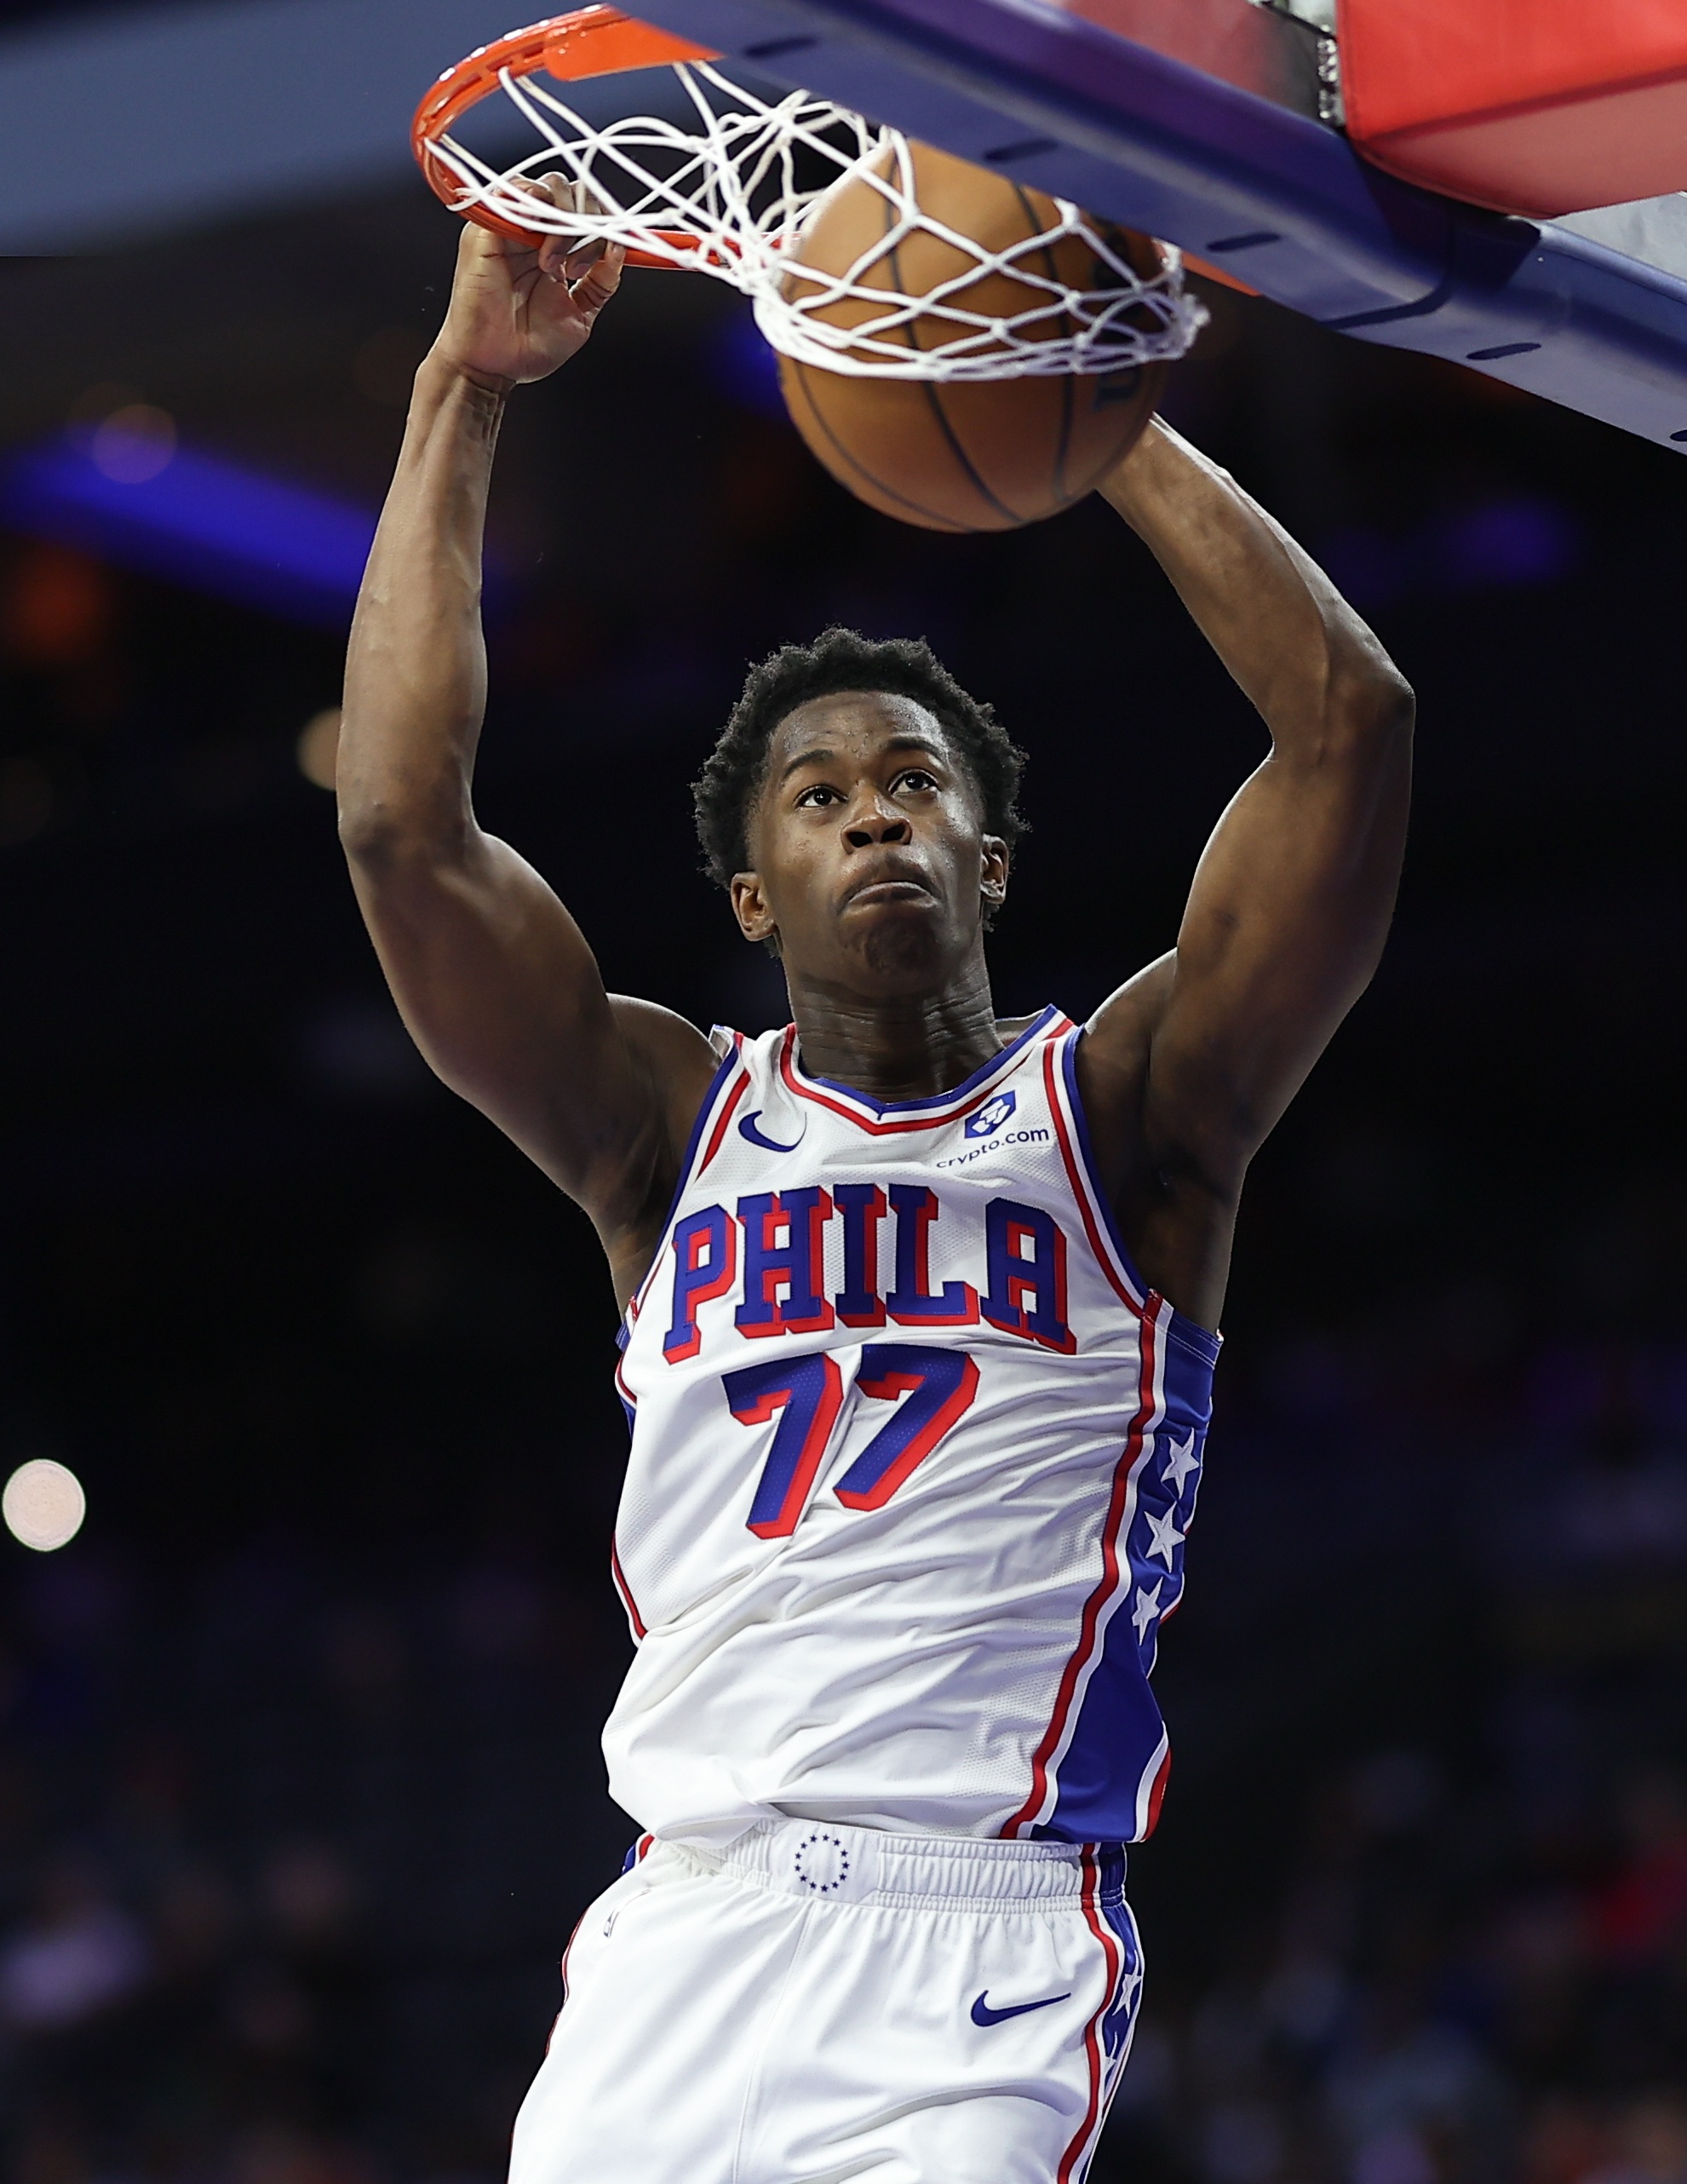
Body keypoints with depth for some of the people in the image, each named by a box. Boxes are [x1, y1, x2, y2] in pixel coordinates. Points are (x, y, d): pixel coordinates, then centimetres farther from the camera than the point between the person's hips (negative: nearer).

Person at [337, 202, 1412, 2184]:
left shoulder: (1121, 1117, 8)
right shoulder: (672, 1130, 13)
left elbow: (1351, 723, -3)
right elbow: (402, 823, 1)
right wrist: (463, 395, 2)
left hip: (977, 1951, -2)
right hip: (679, 1930, 3)